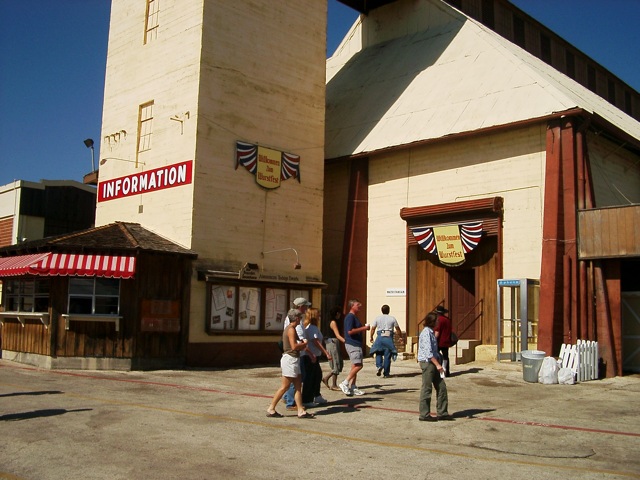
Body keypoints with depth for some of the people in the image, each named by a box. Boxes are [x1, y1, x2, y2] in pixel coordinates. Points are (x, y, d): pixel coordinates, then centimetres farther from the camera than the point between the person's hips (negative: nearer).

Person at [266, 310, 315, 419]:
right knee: (285, 386, -4)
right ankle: (271, 409, 2)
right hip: (290, 359, -10)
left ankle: (301, 411, 8)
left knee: (298, 385, 8)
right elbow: (294, 346, -23)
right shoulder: (291, 329, -14)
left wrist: (302, 344, 1)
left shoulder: (289, 328, 16)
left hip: (293, 359, 10)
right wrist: (304, 343, -7)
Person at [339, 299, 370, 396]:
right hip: (352, 344, -11)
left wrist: (364, 328, 13)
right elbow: (350, 331, -22)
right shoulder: (350, 317, -13)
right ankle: (345, 384, -11)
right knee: (358, 365, -15)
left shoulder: (354, 317, 19)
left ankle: (353, 388, 14)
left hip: (356, 344, 11)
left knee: (355, 366, 11)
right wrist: (363, 328, -17)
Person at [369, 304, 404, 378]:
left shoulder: (378, 318, 7)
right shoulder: (392, 318, 6)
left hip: (380, 337, 1)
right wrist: (400, 337, 27)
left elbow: (373, 328, 8)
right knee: (387, 356, 4)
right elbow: (398, 329, 12)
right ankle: (386, 373, 9)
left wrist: (371, 337, 22)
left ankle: (379, 366, -9)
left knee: (378, 353, 16)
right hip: (389, 338, -1)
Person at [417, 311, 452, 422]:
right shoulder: (426, 333, -15)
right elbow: (428, 352, -22)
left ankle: (442, 413, 17)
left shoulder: (431, 333, 15)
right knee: (426, 388, -2)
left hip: (433, 362, 10)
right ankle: (424, 414, 5)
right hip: (427, 362, -10)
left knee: (441, 387, 10)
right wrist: (437, 364, -22)